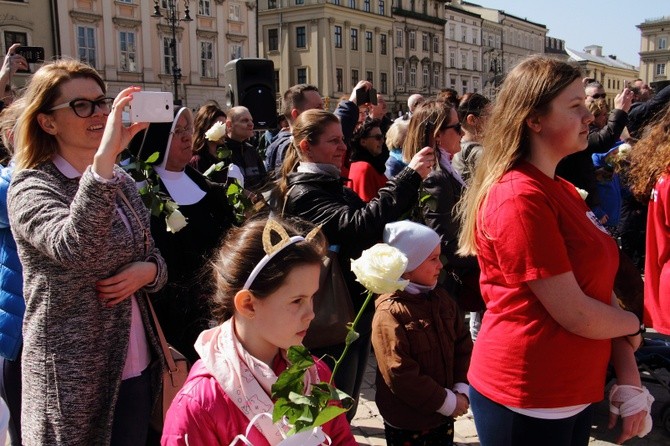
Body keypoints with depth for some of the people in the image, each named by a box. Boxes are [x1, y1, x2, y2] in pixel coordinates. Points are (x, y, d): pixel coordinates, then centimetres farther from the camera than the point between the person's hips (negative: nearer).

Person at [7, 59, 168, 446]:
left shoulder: (122, 181, 7)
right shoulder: (31, 187, -12)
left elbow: (156, 258, 15)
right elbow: (74, 249, -33)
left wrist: (147, 271, -8)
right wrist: (104, 158, -42)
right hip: (74, 380, -6)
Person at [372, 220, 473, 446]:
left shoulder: (441, 299, 4)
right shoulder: (390, 312, -20)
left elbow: (463, 344, 8)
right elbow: (399, 374, -22)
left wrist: (462, 390, -5)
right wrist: (448, 402, -16)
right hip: (406, 423, -6)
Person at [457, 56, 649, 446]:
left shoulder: (565, 192, 8)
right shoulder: (519, 199, -21)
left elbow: (600, 289, 7)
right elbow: (575, 314, -22)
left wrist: (630, 381, 3)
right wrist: (633, 324, -2)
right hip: (527, 403, -8)